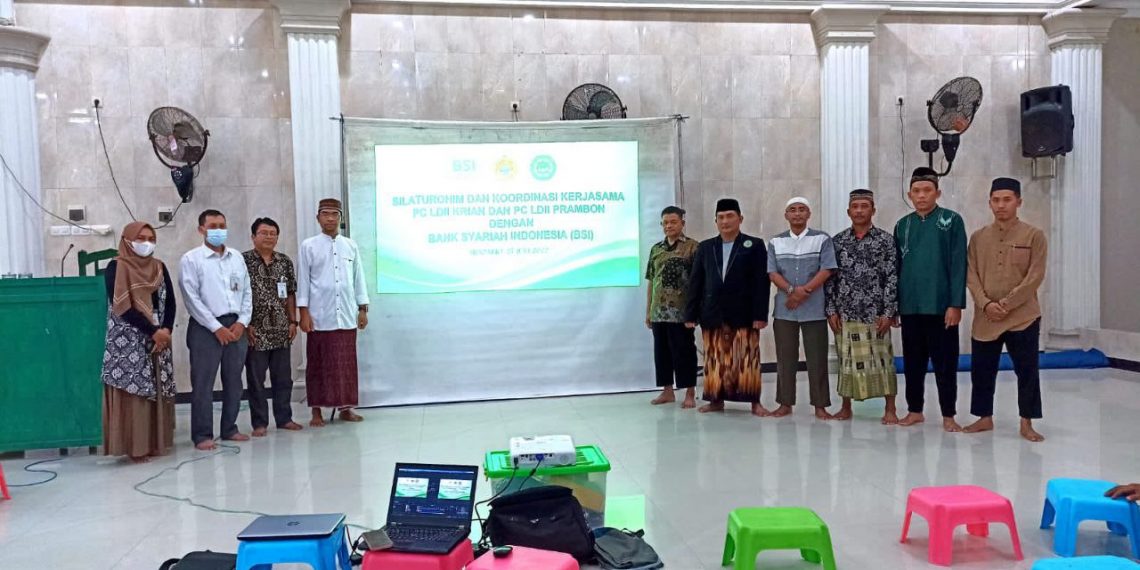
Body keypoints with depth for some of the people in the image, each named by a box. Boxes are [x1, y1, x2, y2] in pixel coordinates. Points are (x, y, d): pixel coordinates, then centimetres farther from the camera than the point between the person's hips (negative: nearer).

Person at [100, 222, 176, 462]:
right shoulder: (116, 267, -5)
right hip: (128, 340, -5)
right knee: (132, 391, -5)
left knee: (158, 391, 6)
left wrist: (166, 330, -10)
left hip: (159, 338, 5)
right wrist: (153, 331, -16)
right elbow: (123, 307, -13)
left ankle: (155, 442, 13)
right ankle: (135, 446, -1)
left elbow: (170, 302, 7)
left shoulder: (159, 267, 11)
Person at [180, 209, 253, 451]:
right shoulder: (191, 259, -2)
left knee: (233, 381, 10)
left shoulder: (237, 257, 12)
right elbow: (191, 298, -8)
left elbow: (247, 292, 11)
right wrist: (216, 327, -12)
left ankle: (229, 429, 20)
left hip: (236, 326, 5)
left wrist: (242, 322, -2)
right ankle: (202, 435, 4)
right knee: (203, 383, -2)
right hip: (206, 328, -5)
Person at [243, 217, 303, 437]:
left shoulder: (285, 262, 9)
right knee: (256, 378, 3)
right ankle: (259, 422, 12)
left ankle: (284, 418, 20)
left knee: (283, 376, 9)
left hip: (281, 329, 4)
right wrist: (246, 324, -11)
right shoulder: (243, 261, -4)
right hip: (256, 330, -4)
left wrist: (293, 321, 6)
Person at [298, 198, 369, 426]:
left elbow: (358, 278, 11)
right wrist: (304, 312, -5)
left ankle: (345, 407, 15)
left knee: (347, 362, 5)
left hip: (346, 316, 2)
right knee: (318, 363, 3)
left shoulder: (351, 246, 10)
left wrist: (363, 309, 7)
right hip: (320, 316, -2)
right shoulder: (308, 246, 3)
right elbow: (303, 281, 1)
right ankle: (317, 411, 10)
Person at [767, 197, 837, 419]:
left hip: (814, 308, -2)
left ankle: (820, 405, 7)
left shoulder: (822, 239, 3)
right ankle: (785, 403, 13)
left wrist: (805, 290, -15)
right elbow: (772, 272, 1)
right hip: (784, 308, 2)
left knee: (817, 358, 0)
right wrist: (792, 290, -14)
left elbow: (826, 270, -6)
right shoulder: (775, 242, 9)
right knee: (785, 357, 6)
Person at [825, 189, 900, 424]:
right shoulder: (838, 241, 7)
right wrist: (831, 310, 1)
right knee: (846, 359, 8)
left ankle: (890, 409, 10)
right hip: (845, 313, 3)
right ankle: (846, 407, 19)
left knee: (881, 358, 1)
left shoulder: (885, 240, -1)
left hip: (875, 313, -2)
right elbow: (830, 277, 7)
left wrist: (888, 312, -10)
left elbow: (892, 278, -4)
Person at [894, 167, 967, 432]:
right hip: (910, 307, 4)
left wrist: (956, 304, -12)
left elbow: (958, 265, -6)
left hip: (941, 305, -4)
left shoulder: (951, 221, -2)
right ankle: (915, 410, 23)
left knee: (945, 362, 3)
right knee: (912, 362, 11)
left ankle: (948, 415, 13)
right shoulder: (902, 225, 10)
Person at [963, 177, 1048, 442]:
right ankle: (985, 418, 22)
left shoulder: (1034, 236, -1)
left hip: (1023, 317, -3)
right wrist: (986, 304, -13)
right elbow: (971, 275, 2)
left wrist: (1007, 304, -14)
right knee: (981, 371, 8)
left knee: (1027, 371, 3)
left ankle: (1026, 423, 14)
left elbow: (1035, 277, -7)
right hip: (985, 318, 3)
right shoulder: (978, 237, 7)